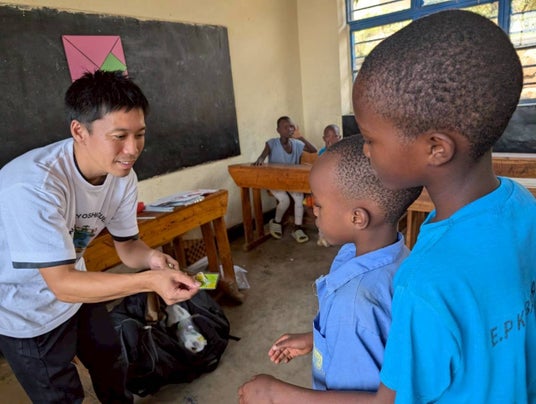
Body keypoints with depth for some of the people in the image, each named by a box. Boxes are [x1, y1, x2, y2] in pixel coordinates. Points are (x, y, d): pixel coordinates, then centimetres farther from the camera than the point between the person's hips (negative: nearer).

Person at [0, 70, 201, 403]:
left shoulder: (122, 175, -16)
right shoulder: (34, 185, -37)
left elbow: (127, 245, -7)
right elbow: (62, 284, -35)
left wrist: (152, 258, -29)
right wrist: (150, 281, -45)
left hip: (71, 285, 6)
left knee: (112, 365, 23)